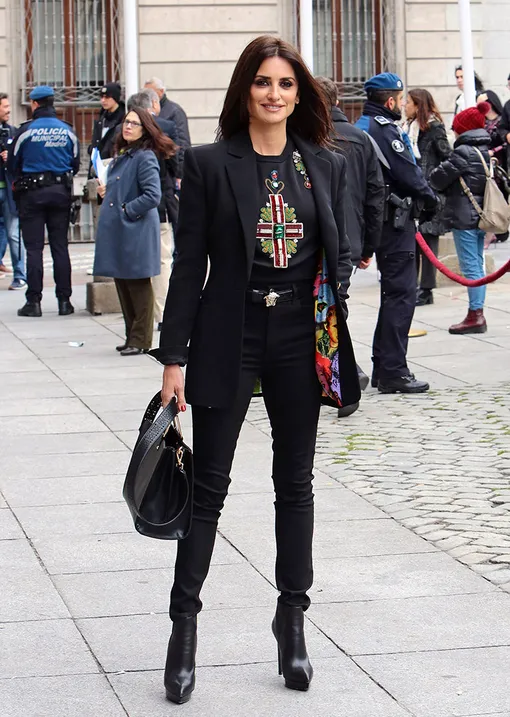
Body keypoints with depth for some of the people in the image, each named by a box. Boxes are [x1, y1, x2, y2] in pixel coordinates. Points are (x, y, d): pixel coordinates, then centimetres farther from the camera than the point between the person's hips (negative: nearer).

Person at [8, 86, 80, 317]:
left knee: (34, 248, 0)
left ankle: (34, 301, -1)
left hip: (32, 193, -3)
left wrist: (20, 183, 19)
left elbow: (12, 165, 1)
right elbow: (75, 164, 9)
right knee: (60, 247, 7)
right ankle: (64, 300, 6)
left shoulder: (26, 131, -8)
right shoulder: (67, 131, 2)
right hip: (61, 193, 3)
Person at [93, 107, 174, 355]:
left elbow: (153, 196, -21)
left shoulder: (145, 157, -12)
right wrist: (106, 192, 9)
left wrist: (126, 210, -15)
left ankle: (141, 340, 6)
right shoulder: (120, 155, 14)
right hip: (116, 231, 9)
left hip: (136, 232, -9)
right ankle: (132, 336, 22)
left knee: (139, 286, -1)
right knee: (122, 285, 13)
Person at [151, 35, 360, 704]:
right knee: (209, 485, 0)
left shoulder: (327, 166, 6)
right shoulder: (209, 164, -3)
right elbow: (190, 265, -4)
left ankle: (292, 621, 21)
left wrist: (332, 315, -4)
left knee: (295, 483, 11)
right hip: (229, 339, -3)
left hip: (302, 341, 3)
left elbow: (340, 254, 13)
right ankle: (185, 625, 8)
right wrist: (174, 357, -7)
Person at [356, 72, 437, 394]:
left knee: (393, 292, 17)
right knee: (401, 294, -7)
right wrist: (431, 198, -1)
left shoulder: (361, 128, 14)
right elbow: (409, 173, -17)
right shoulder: (385, 130, -16)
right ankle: (393, 371, -7)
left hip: (379, 219, 10)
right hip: (396, 220, -10)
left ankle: (382, 367, 21)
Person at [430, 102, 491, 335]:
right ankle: (478, 314, 16)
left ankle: (475, 315, -5)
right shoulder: (487, 151, 11)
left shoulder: (463, 152, -15)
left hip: (464, 217, -9)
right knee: (478, 265, 13)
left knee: (470, 267, -6)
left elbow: (438, 178, -11)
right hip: (482, 215, 9)